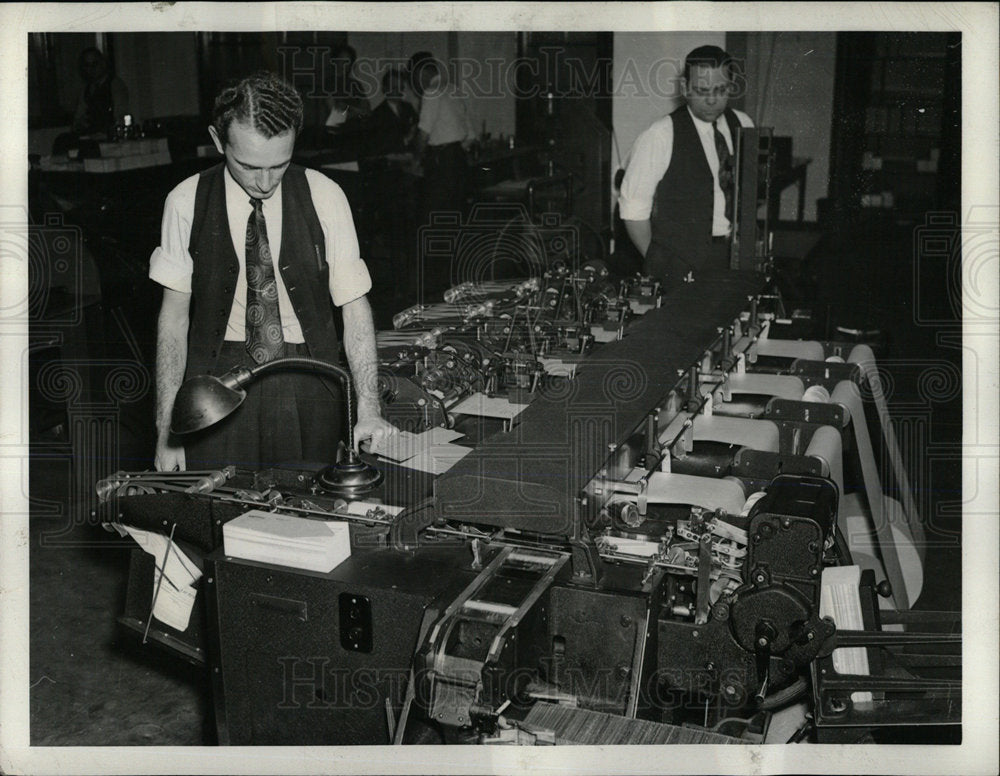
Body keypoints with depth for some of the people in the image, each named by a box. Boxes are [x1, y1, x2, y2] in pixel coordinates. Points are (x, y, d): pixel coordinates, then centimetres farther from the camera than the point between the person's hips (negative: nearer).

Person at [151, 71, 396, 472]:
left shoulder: (323, 196, -5)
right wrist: (167, 429, -4)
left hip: (308, 387, 0)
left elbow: (354, 306, -4)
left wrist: (368, 408, -15)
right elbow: (174, 315, 0)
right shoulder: (186, 202, -4)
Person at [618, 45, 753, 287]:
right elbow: (633, 210, -9)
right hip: (679, 266, -4)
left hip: (734, 256, 5)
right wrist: (656, 263, -7)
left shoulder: (743, 125, 5)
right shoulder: (659, 137, -12)